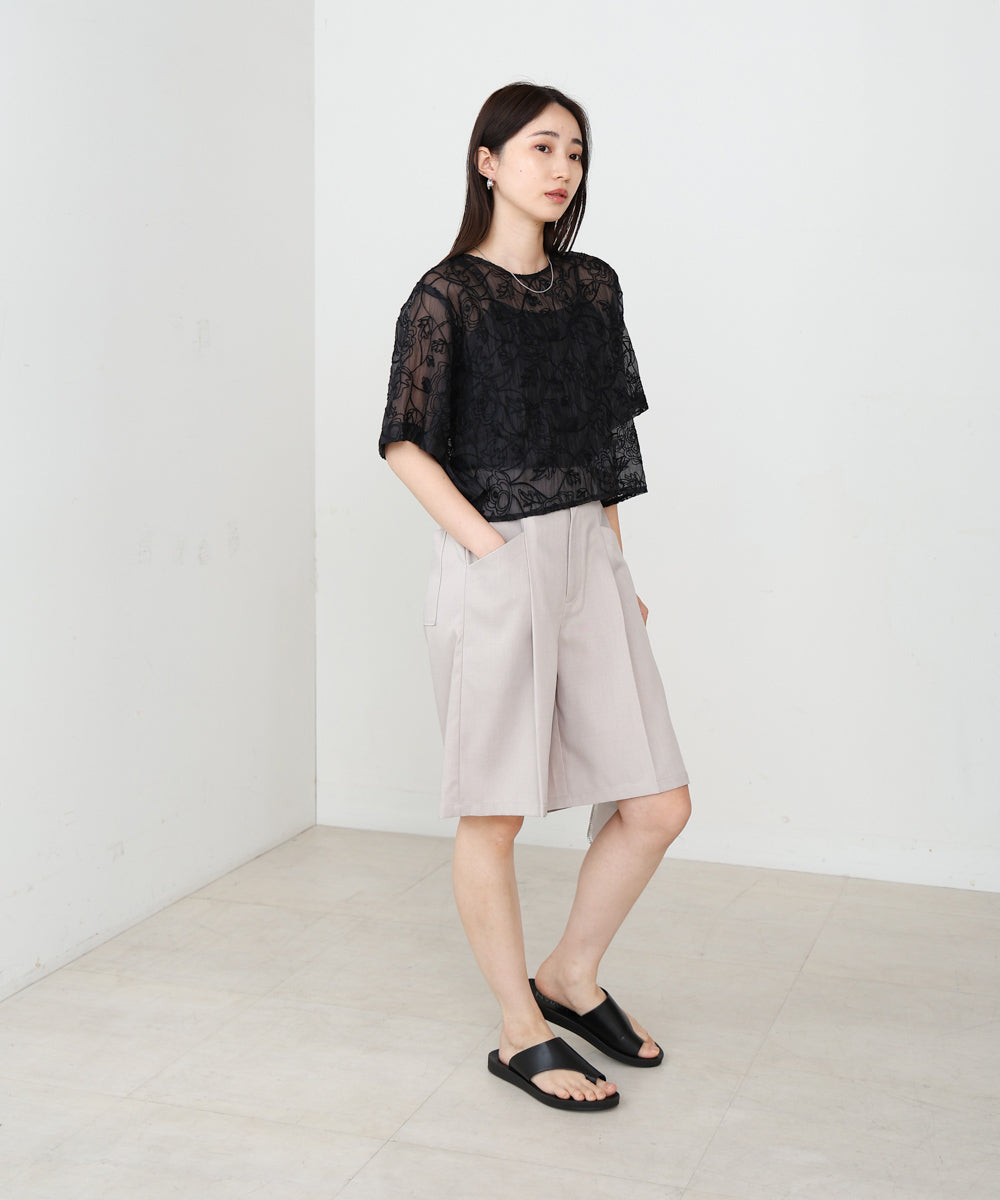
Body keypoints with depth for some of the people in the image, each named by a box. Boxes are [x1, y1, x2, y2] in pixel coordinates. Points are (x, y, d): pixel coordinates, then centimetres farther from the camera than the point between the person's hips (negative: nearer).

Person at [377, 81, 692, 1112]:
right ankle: (521, 1034, 20)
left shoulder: (592, 285, 13)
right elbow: (404, 443, -7)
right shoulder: (447, 294, -5)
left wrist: (614, 562, 13)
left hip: (589, 561, 6)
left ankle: (569, 979, 26)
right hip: (493, 566, -6)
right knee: (494, 814, 3)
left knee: (657, 805, 5)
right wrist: (492, 544, -14)